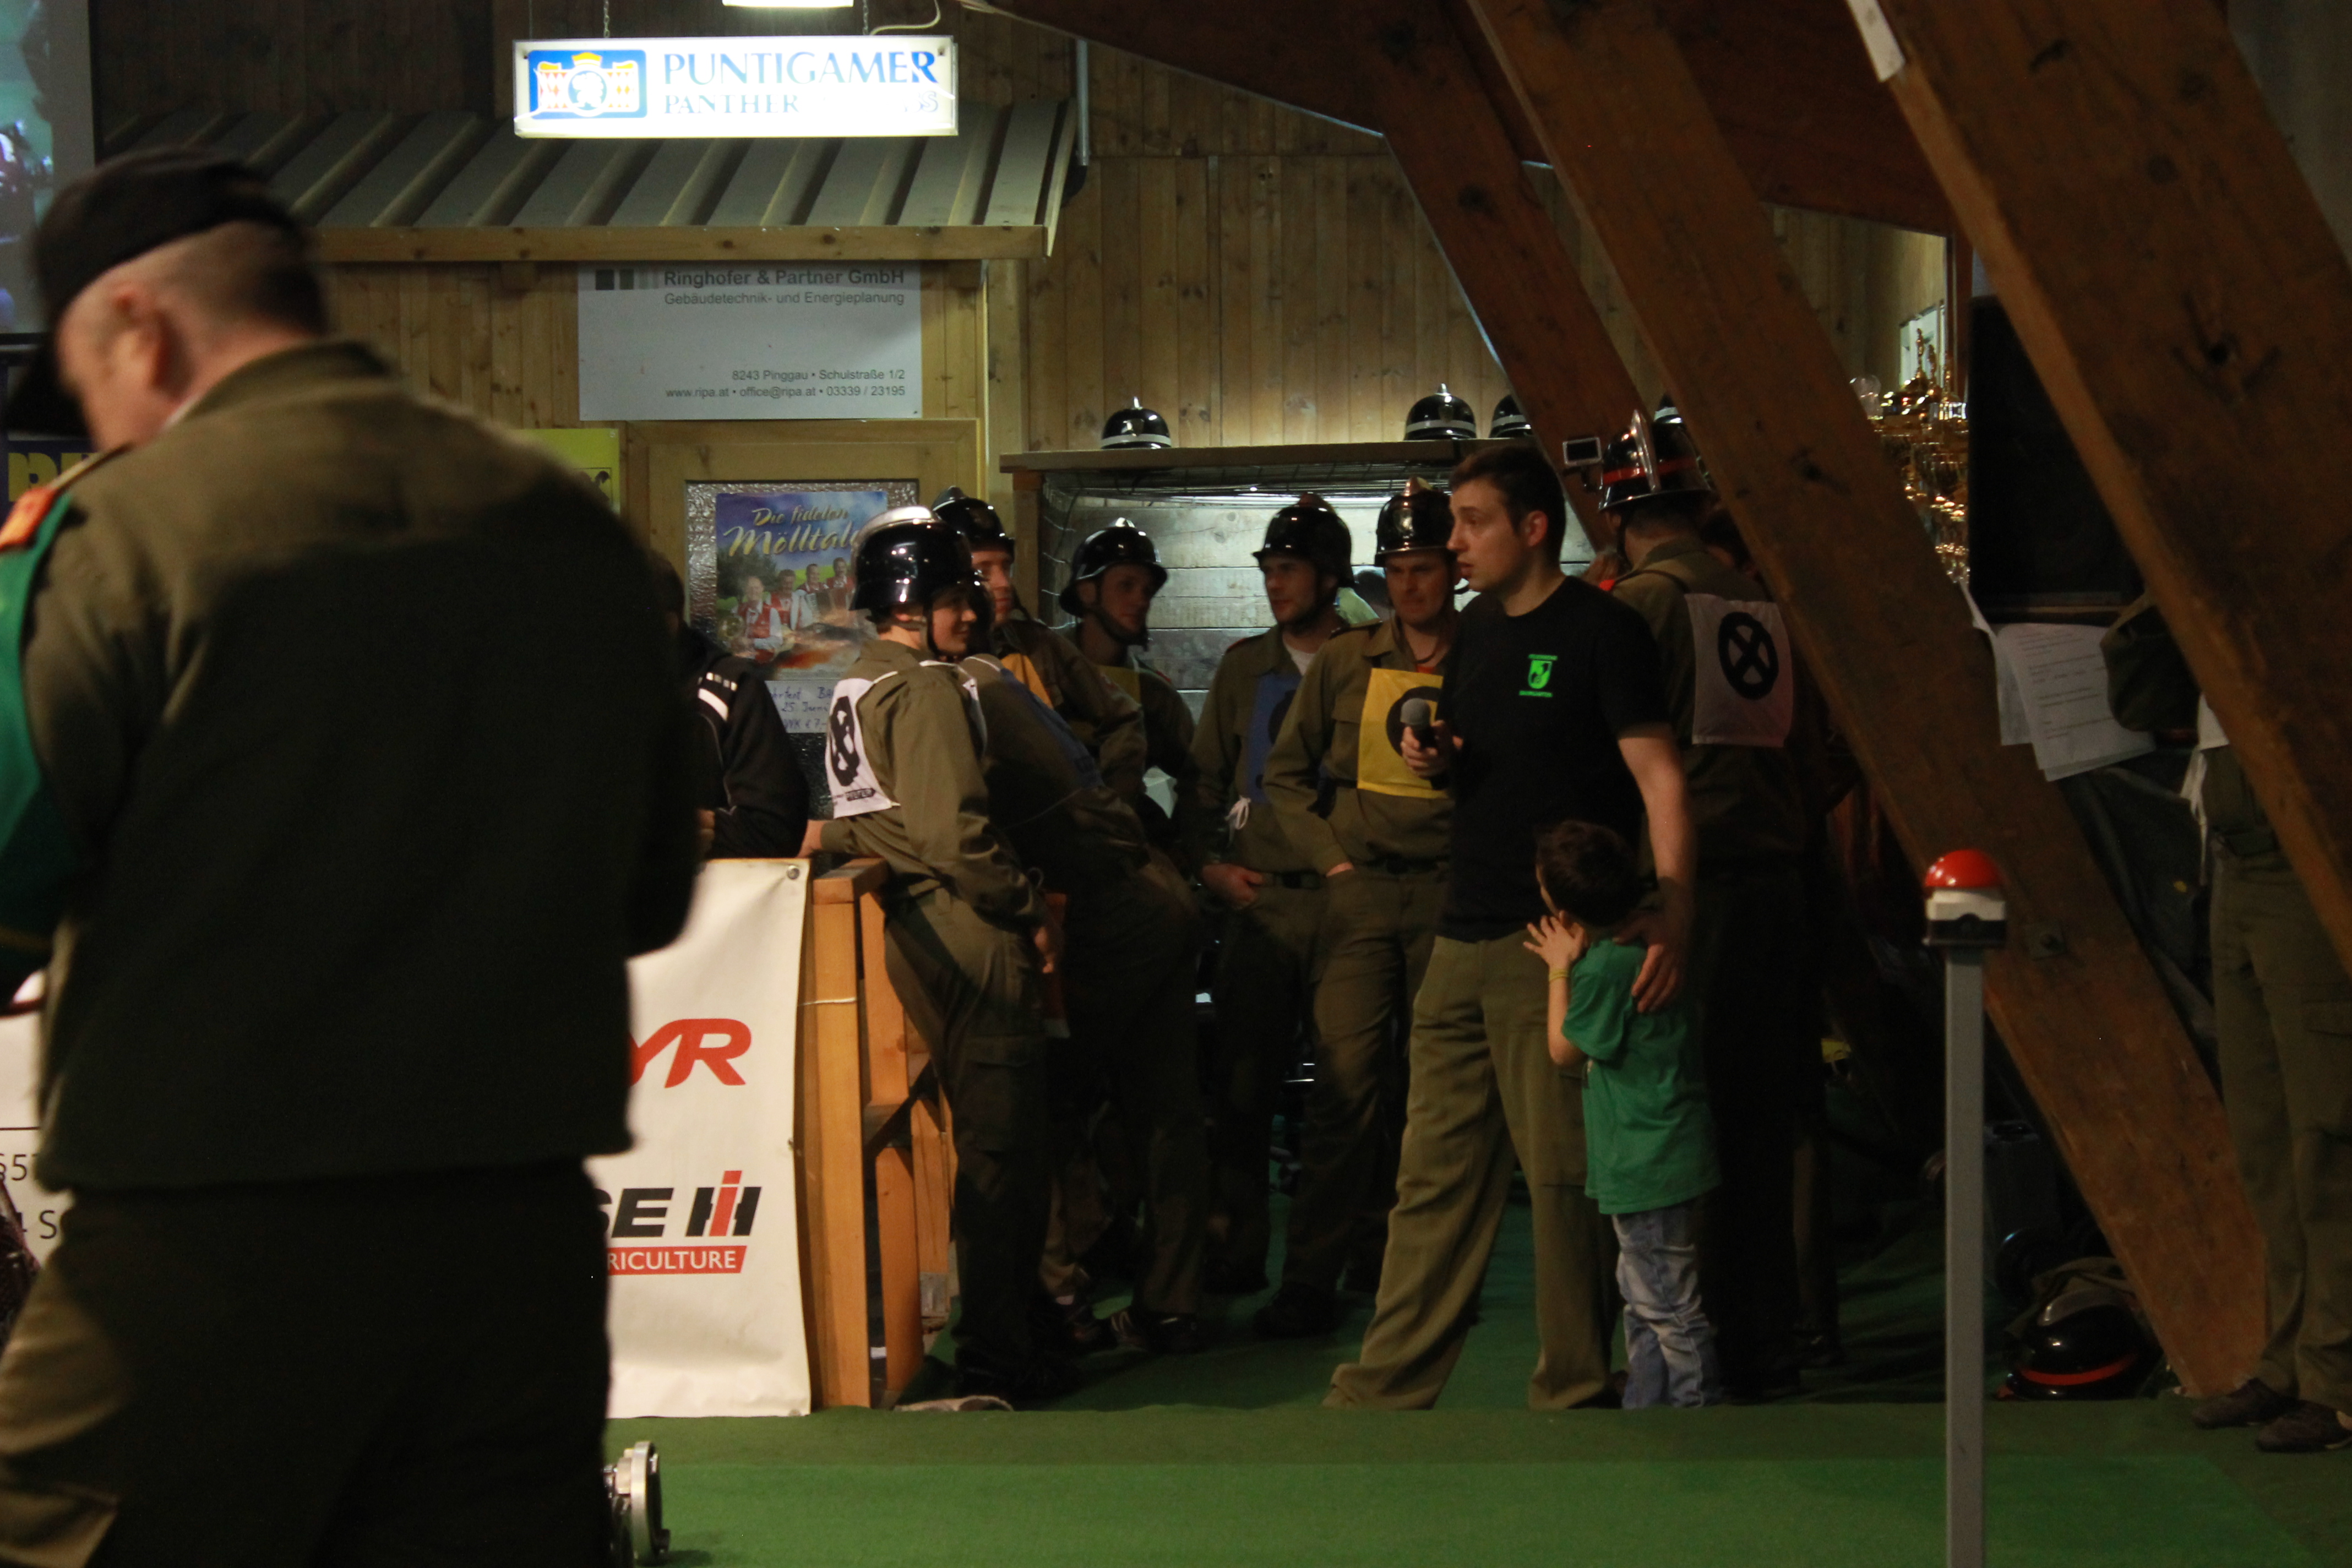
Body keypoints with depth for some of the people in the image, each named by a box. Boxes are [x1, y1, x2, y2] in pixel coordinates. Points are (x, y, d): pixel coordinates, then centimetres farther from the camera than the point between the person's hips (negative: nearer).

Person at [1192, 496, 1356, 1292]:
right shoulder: (1244, 666, 15)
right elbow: (1205, 777, 19)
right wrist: (1209, 864, 6)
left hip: (1345, 895, -2)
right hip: (1260, 898, 2)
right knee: (1243, 1078, -1)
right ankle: (1237, 1247, 6)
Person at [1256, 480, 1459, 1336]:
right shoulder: (1344, 662, 9)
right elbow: (1285, 771, 14)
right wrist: (1330, 855, 3)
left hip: (1450, 888, 0)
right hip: (1362, 887, 0)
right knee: (1345, 1077, -8)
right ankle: (1312, 1278, -8)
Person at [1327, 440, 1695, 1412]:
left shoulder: (1599, 630, -7)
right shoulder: (1477, 633, 17)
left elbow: (1659, 776, -13)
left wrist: (1673, 912, -25)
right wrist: (1438, 762, 4)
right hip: (1465, 936, 8)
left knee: (1562, 1171, -4)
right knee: (1436, 1169, 9)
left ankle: (1573, 1392, 6)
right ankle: (1389, 1384, 14)